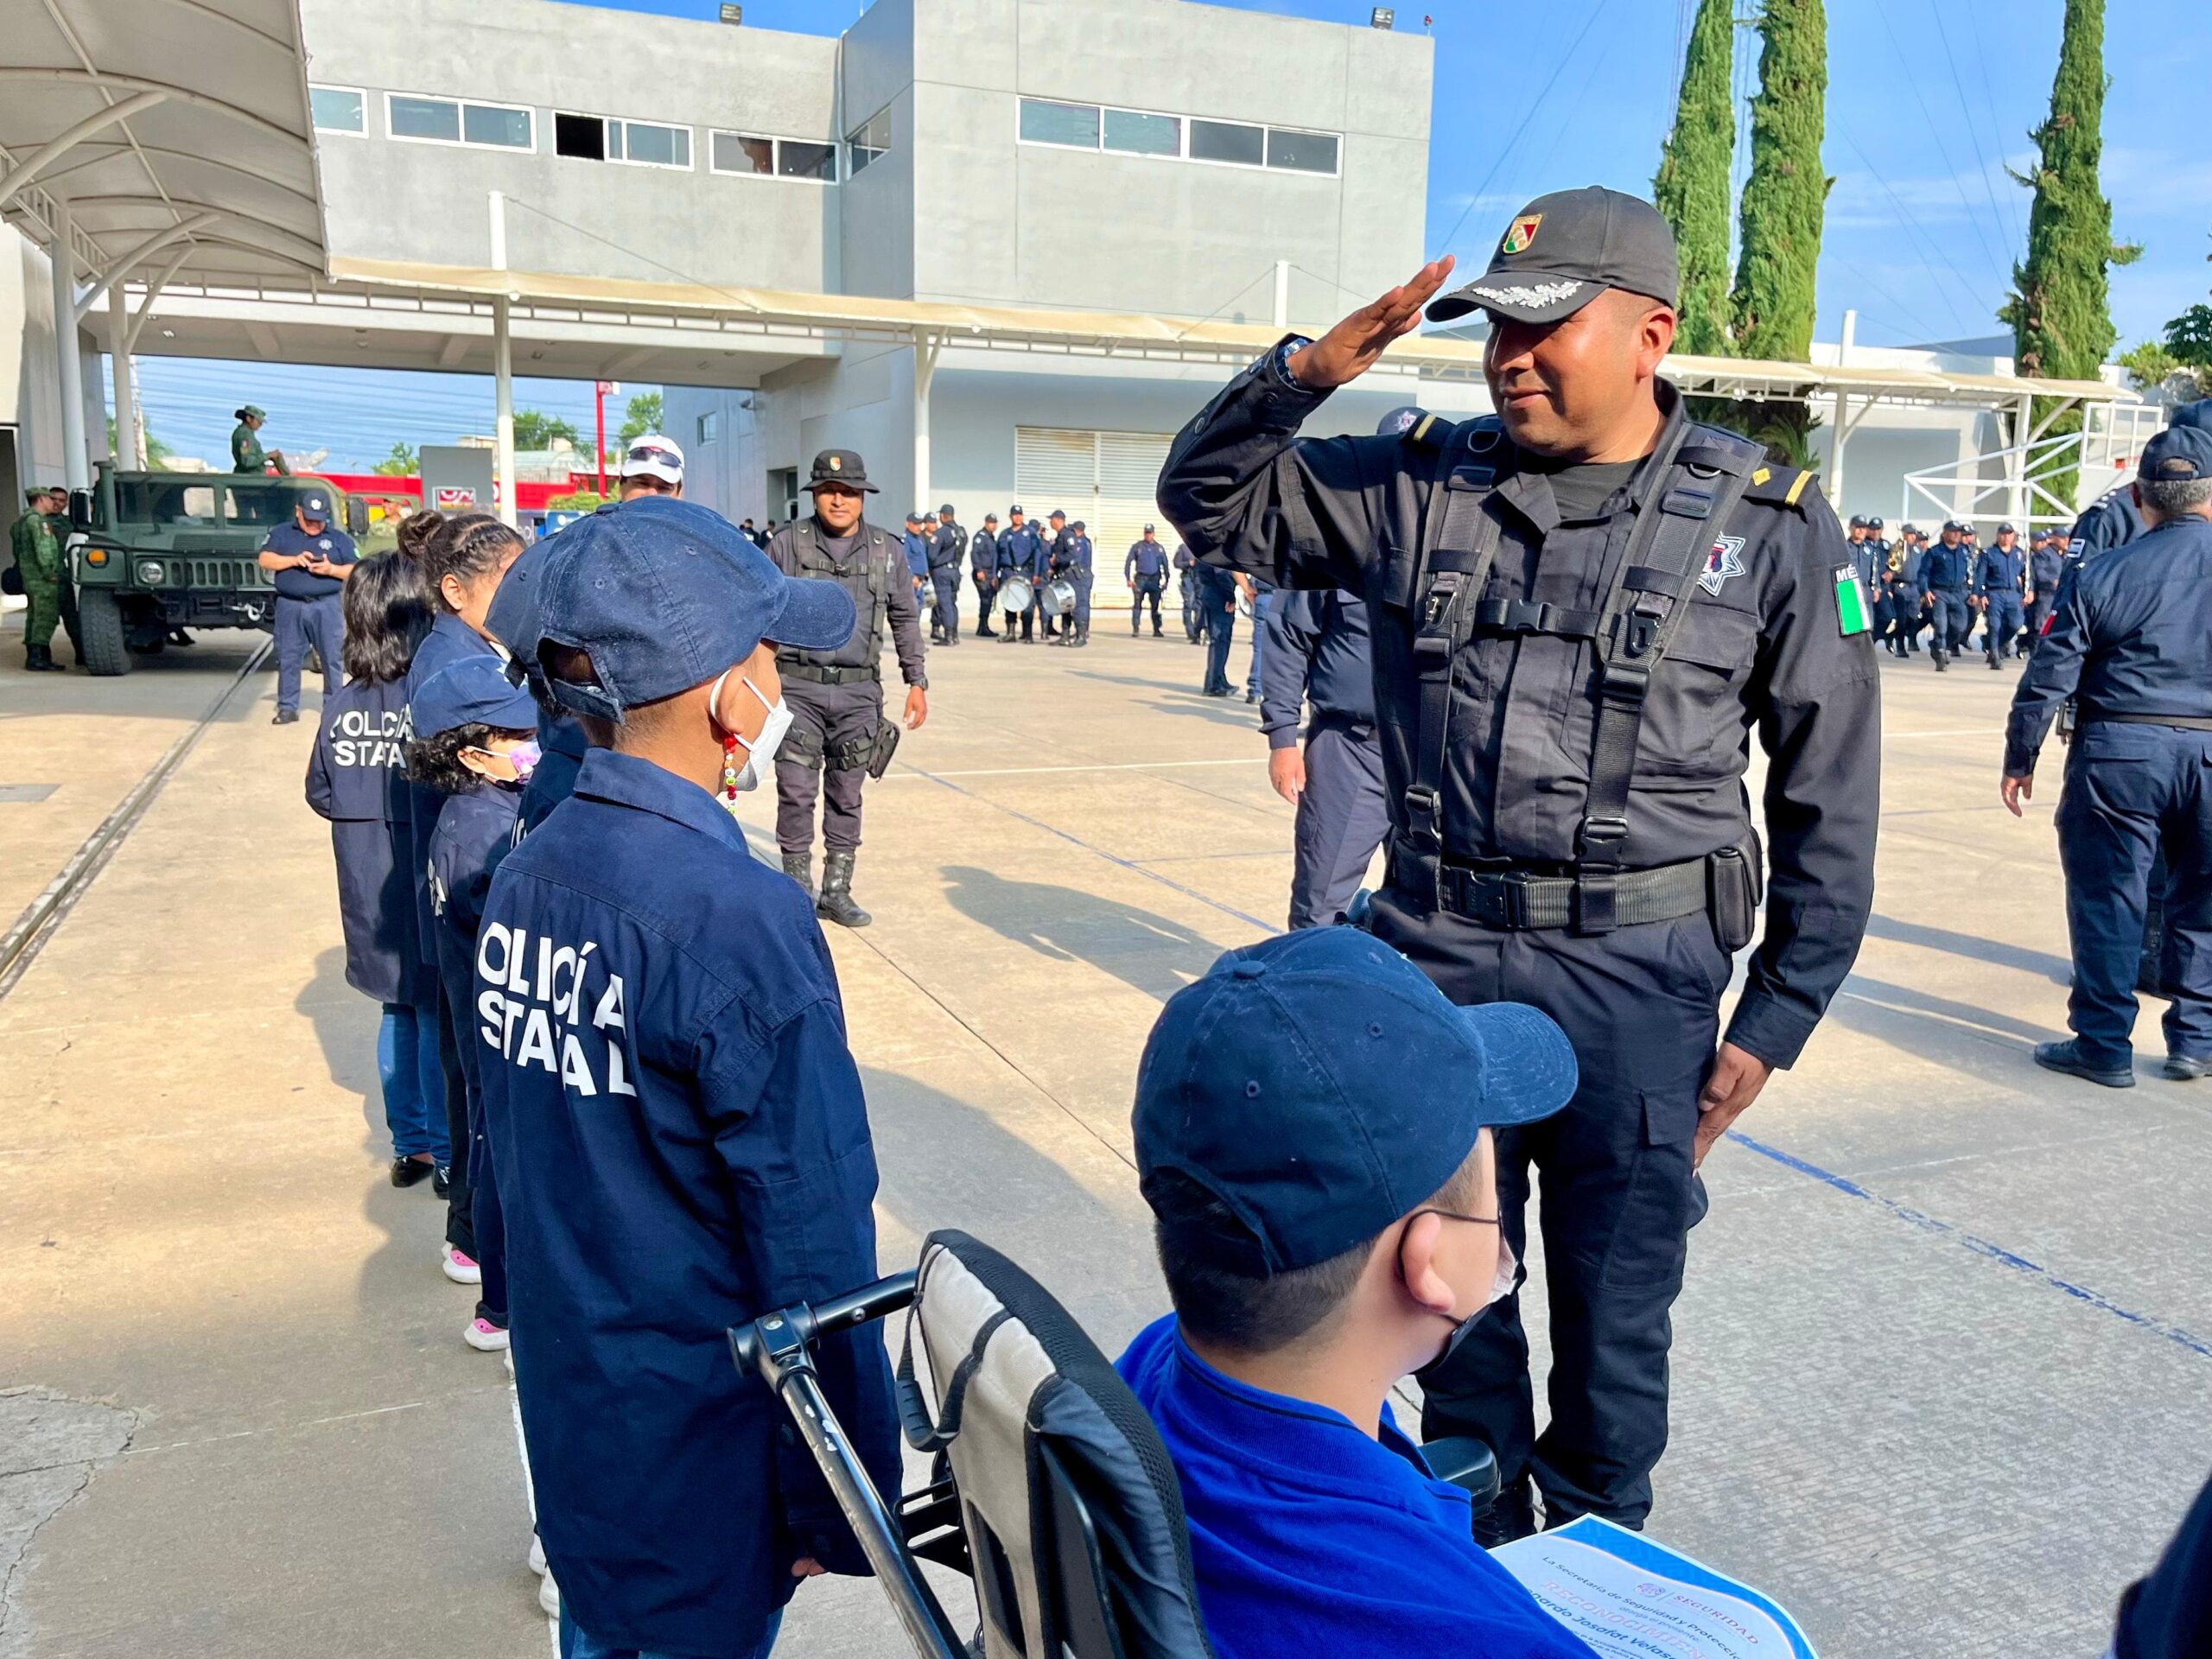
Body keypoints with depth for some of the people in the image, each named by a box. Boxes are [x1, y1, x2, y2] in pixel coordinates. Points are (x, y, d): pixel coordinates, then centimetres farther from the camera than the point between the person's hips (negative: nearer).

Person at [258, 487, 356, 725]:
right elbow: (265, 560, 1)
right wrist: (294, 560, -13)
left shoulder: (339, 538, 9)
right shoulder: (281, 534, 11)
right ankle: (287, 707, 11)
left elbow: (356, 571, 4)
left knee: (332, 658, -1)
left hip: (327, 607, -1)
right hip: (290, 606, 1)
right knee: (288, 659, 3)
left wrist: (331, 569, -14)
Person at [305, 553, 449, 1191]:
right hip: (425, 882, -5)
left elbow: (320, 794, 6)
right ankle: (446, 1152, 15)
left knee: (398, 1011, 18)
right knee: (438, 1017, 6)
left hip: (368, 888, 5)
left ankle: (409, 1145, 28)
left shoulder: (340, 705, -1)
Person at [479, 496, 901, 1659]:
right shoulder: (738, 920, -28)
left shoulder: (525, 875, -4)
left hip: (565, 1409, 7)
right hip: (697, 1452, -7)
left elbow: (524, 1151, 8)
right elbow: (813, 1247, -24)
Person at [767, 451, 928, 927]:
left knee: (846, 798, 9)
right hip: (798, 688, -2)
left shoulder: (887, 551, 7)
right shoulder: (787, 544, 1)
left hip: (858, 694, 2)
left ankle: (836, 892, 19)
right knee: (797, 795, 0)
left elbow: (904, 620, 13)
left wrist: (917, 681, 8)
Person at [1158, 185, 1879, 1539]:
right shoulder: (1418, 487, 2)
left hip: (1636, 980, -2)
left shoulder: (1770, 528, -4)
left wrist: (1775, 1019, -3)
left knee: (1615, 1321, 13)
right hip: (1437, 959, 3)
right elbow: (1206, 497, 10)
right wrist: (1310, 369, -8)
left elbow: (1834, 799, 0)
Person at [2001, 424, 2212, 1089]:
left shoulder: (2103, 574, -5)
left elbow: (2048, 677, -4)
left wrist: (2019, 758, 5)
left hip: (2120, 750, -2)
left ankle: (2103, 1045, 9)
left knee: (2107, 897, 5)